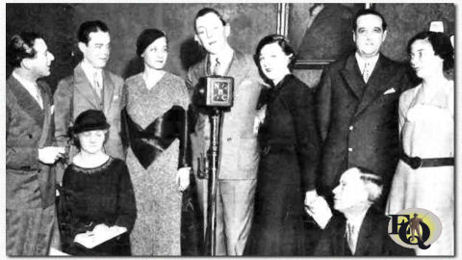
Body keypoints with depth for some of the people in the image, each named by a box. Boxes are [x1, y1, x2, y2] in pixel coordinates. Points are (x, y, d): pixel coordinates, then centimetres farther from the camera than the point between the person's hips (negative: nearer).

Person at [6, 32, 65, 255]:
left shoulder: (44, 90, 9)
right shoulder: (8, 96, -17)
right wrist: (37, 155, -18)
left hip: (46, 195, 7)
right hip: (18, 199, -7)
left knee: (41, 252, 15)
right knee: (14, 253, 4)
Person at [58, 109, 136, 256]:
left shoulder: (118, 168, 7)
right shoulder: (70, 172, 6)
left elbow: (128, 212, 5)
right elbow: (65, 217, 6)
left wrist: (110, 230, -13)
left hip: (115, 246, 0)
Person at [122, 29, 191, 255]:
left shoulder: (176, 84, -1)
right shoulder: (129, 85, 6)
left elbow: (184, 128, -2)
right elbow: (124, 125, 11)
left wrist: (184, 166, -6)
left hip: (168, 161, -2)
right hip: (135, 162, 3)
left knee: (168, 223, 1)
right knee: (138, 222, 7)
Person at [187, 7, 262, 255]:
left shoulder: (251, 67, -1)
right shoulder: (194, 74, 11)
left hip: (239, 163, -4)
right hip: (203, 164, 4)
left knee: (237, 237, -3)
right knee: (211, 233, 11)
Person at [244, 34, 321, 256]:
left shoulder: (298, 91, -9)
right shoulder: (273, 92, 16)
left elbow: (309, 143, -13)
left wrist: (310, 187, -14)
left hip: (286, 177, -8)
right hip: (269, 177, 8)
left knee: (273, 239, -4)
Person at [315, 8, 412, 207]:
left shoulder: (398, 74, 9)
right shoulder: (333, 72, 10)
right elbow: (322, 121, 11)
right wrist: (332, 154, 5)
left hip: (380, 171, 0)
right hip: (335, 171, 1)